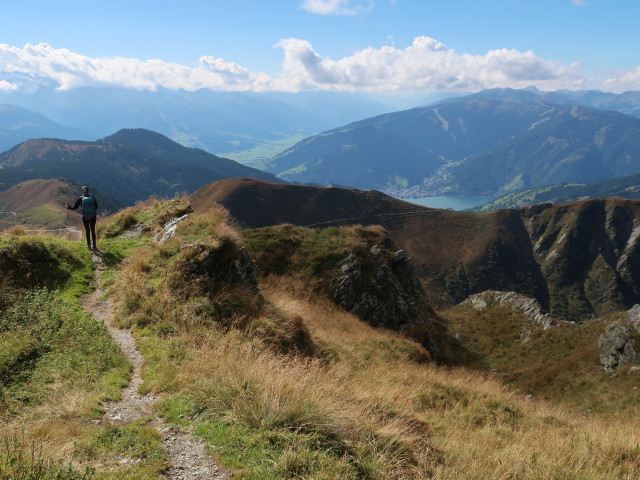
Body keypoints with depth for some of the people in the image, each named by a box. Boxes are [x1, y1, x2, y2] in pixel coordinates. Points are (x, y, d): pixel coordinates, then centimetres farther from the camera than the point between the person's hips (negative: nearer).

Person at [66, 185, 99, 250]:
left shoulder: (80, 198, -6)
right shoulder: (92, 197, -7)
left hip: (85, 217, 0)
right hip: (93, 217, 0)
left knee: (87, 231, 14)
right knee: (93, 231, 10)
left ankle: (89, 245, 21)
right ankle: (94, 246, 16)